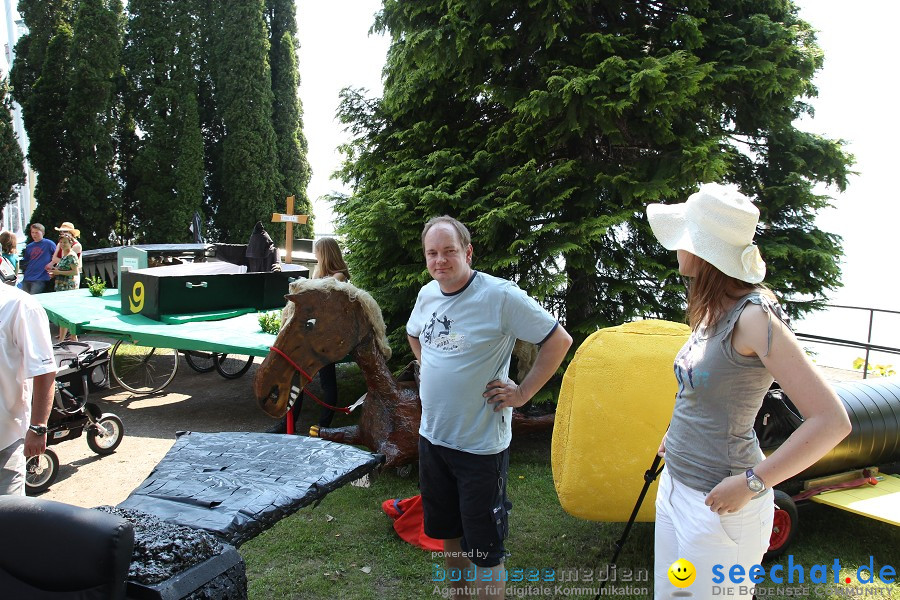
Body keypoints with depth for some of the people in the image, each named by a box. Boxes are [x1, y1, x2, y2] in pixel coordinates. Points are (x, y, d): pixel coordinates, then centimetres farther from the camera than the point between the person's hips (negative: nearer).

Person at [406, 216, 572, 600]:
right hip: (432, 435, 7)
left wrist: (522, 393, -14)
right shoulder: (427, 294, 3)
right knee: (446, 530, 22)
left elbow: (558, 340, -14)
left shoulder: (500, 295, -17)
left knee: (483, 548, 2)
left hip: (481, 444, -7)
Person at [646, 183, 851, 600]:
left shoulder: (754, 316, -22)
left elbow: (832, 421, -25)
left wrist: (750, 483, -23)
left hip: (718, 506, -8)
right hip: (676, 486, 8)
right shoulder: (715, 310, 4)